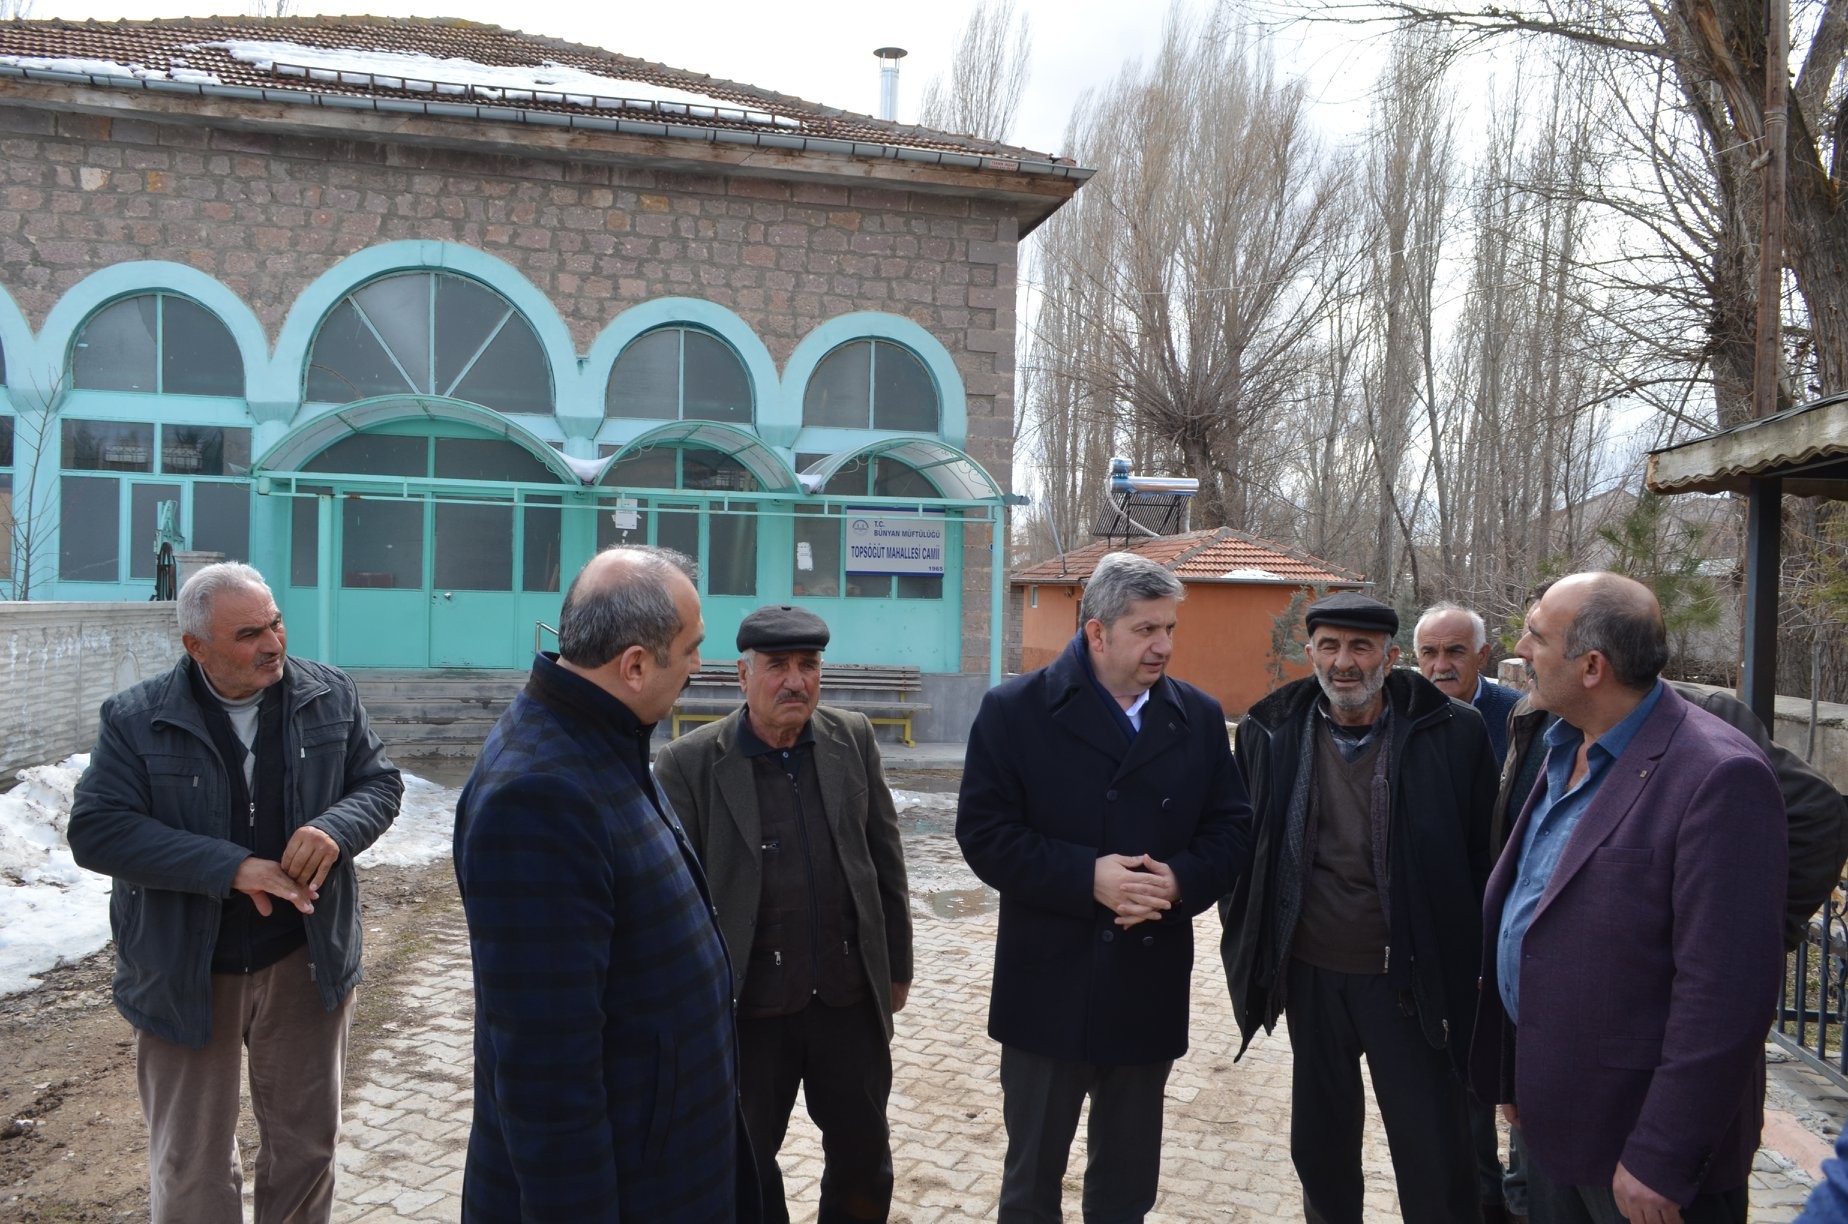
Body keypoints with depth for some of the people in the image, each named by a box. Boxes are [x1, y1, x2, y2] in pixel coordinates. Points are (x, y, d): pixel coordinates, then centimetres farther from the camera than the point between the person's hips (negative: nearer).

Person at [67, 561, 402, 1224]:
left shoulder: (330, 697, -3)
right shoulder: (136, 719, -9)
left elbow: (380, 783, 3)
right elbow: (96, 830, -16)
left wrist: (335, 830, -20)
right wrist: (231, 867, -25)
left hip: (305, 961, 2)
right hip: (185, 975, -2)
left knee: (307, 1142, 18)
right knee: (190, 1169, 12)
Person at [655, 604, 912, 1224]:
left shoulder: (853, 739, -1)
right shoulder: (688, 764, -11)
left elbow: (885, 859, 6)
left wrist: (897, 964, 9)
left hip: (850, 998, 3)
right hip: (748, 1008, -2)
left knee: (864, 1163, 16)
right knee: (746, 1170, 16)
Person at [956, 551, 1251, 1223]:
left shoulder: (1200, 717, 4)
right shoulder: (1015, 711, -7)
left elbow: (1231, 828, 5)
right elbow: (984, 833, -12)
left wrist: (1180, 880, -15)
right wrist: (1087, 877, -22)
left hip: (1151, 989, 3)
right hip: (1048, 986, -3)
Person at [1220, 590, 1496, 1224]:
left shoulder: (1453, 734, -10)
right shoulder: (1270, 732, -3)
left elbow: (1480, 858, -3)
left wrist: (1467, 968, -3)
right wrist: (1249, 954, 3)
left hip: (1410, 981, -2)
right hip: (1310, 975, 3)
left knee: (1434, 1160, 7)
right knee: (1320, 1147, 19)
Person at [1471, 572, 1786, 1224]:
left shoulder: (1717, 776, -21)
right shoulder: (1566, 750, 6)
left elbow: (1724, 992, -23)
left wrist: (1660, 1159, -21)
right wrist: (1514, 1075, 14)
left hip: (1633, 1135, -8)